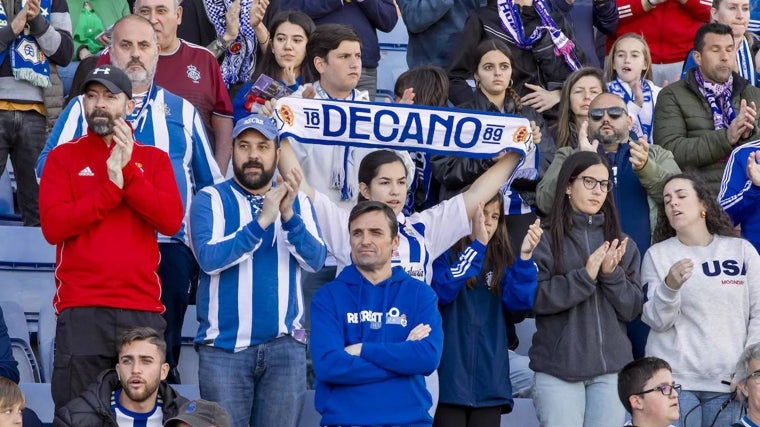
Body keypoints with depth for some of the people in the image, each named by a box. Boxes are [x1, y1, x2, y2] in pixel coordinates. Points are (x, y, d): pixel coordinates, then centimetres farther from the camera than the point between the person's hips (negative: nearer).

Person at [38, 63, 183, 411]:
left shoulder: (154, 159, 13)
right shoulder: (62, 157, 8)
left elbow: (171, 221, -3)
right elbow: (52, 226, -7)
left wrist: (128, 172, -12)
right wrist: (111, 187, -10)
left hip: (143, 307, 2)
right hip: (81, 308, -2)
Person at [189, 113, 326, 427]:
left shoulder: (298, 203, 9)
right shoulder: (210, 199, 1)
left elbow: (315, 260, -4)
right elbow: (209, 258, -14)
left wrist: (288, 216, -19)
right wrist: (261, 222, -21)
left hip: (284, 345, 2)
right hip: (224, 345, -2)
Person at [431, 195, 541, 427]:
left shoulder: (500, 260, 13)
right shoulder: (444, 253, 0)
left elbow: (519, 301, -3)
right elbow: (443, 291, -19)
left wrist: (525, 256, -18)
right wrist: (477, 246, -21)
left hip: (488, 379, 4)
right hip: (450, 377, -4)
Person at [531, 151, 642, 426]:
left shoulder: (622, 244, 12)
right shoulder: (546, 240, 1)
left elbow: (632, 309, 7)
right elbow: (537, 298, -10)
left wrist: (612, 274, -10)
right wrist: (586, 275, -18)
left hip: (611, 367, 3)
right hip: (557, 369, -3)